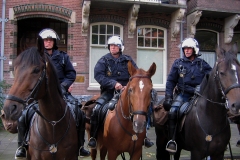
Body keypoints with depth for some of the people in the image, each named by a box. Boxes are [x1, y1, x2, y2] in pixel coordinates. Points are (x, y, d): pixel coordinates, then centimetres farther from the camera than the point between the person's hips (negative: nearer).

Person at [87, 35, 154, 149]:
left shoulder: (128, 60, 9)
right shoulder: (104, 60, 3)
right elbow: (98, 75, -10)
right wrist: (113, 83, -22)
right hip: (108, 91, -2)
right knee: (97, 109, -24)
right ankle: (93, 137, -8)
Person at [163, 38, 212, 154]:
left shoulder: (202, 64, 9)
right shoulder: (178, 63, 8)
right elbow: (171, 81, 7)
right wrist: (168, 97, -2)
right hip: (183, 94, -1)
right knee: (172, 111, -25)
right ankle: (172, 141, -18)